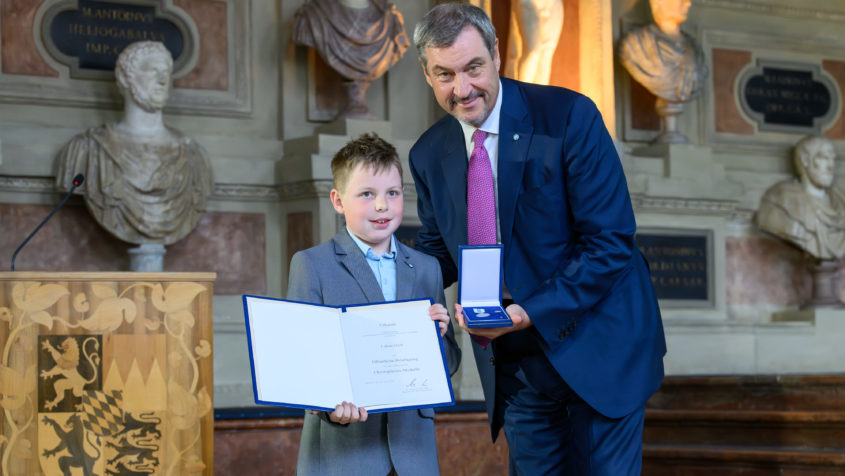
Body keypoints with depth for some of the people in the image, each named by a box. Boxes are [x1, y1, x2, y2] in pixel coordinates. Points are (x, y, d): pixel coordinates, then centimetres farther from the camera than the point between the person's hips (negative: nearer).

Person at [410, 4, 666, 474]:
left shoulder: (569, 117, -14)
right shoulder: (429, 154, 2)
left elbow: (610, 240, -17)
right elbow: (438, 248, 15)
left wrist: (532, 313, -26)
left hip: (596, 345, -4)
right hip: (514, 361, 4)